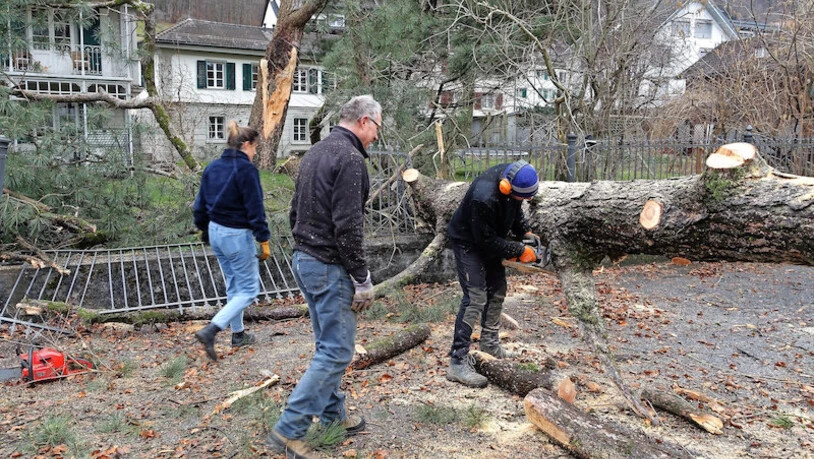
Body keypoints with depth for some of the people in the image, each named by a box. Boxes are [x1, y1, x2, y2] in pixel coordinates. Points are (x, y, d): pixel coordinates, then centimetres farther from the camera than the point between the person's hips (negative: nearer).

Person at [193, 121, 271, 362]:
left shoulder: (212, 167, 6)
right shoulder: (246, 170, -17)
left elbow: (200, 204, 13)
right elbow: (255, 209, -18)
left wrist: (203, 229, 26)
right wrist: (264, 240, -13)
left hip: (215, 232, 8)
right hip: (237, 236, -8)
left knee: (234, 286, 21)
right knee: (249, 290, 2)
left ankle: (238, 333, 31)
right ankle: (210, 330, -10)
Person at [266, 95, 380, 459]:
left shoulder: (315, 152, 14)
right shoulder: (350, 158, -16)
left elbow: (295, 212, 18)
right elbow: (348, 227, -22)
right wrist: (362, 279, -16)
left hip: (304, 261, 10)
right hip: (330, 268, -10)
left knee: (328, 346, 18)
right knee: (336, 352, -3)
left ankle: (333, 417, 29)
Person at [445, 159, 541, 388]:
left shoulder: (513, 177, -14)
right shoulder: (484, 197, -39)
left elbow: (515, 210, 7)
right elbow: (488, 240, -29)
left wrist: (525, 233, -3)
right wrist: (520, 251, -22)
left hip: (490, 239, 9)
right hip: (469, 243, -9)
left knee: (497, 291, 15)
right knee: (475, 298, -15)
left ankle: (489, 343, 34)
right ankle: (458, 363, -13)